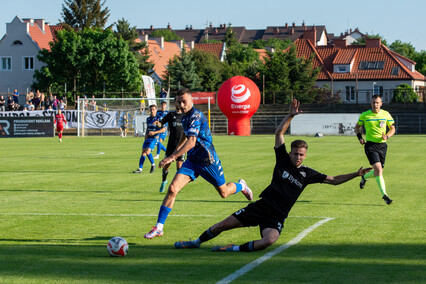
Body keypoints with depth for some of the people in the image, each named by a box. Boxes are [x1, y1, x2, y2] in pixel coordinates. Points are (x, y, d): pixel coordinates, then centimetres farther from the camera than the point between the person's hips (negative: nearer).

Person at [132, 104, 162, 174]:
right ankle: (140, 169, 3)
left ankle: (153, 165, 2)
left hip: (154, 138, -6)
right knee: (143, 152, 0)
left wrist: (154, 132, -16)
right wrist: (146, 134, 7)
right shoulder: (148, 119, 12)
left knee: (147, 151, -20)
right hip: (148, 138, 6)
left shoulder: (158, 119, -7)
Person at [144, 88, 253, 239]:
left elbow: (191, 142, -35)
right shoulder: (185, 116, 4)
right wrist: (176, 150, 27)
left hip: (208, 161, -7)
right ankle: (158, 227, -11)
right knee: (172, 189, -12)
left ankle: (241, 185, 47)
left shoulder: (196, 116, -24)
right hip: (192, 160, 7)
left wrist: (172, 157, -39)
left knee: (223, 193, 11)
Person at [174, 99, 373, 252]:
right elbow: (279, 133, -5)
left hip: (277, 216, -1)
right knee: (224, 225, 0)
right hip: (261, 206, 1)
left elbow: (334, 180, 5)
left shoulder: (307, 174, 3)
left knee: (269, 240, -34)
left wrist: (356, 174, -5)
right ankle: (197, 242, 22)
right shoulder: (283, 160, 3)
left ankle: (236, 249, -18)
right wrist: (291, 116, -15)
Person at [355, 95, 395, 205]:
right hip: (370, 145, -3)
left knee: (379, 171, 9)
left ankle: (364, 177, 43)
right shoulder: (364, 115, -2)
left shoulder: (386, 114, 3)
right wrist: (359, 137, -2)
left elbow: (392, 129, 9)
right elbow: (357, 126, 14)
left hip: (382, 145, 4)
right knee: (378, 168, -19)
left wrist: (387, 136, -11)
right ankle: (384, 195, -18)